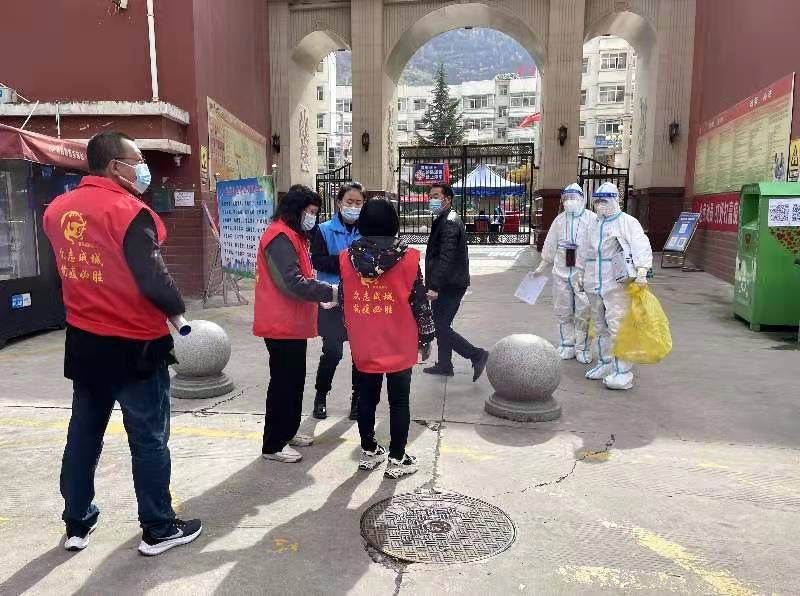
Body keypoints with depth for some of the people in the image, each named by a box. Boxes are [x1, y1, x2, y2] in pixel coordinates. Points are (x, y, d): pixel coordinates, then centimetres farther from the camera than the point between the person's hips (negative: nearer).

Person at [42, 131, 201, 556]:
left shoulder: (57, 209, 4)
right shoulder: (129, 212, -19)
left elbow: (72, 268, 13)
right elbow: (153, 281, -21)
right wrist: (177, 309, -5)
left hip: (83, 343, 7)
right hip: (134, 346, -7)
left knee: (83, 433, 19)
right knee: (149, 439, 6)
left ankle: (77, 524, 33)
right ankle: (158, 529, 19)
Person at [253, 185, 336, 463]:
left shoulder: (292, 236, 16)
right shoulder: (280, 237, -18)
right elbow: (293, 283, -26)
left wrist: (321, 294, 6)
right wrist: (331, 292, -22)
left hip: (292, 324, 10)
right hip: (282, 325, -10)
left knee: (294, 380, 17)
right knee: (284, 383, -2)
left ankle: (287, 432, 31)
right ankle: (273, 445, 9)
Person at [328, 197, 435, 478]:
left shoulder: (347, 257, -3)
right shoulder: (407, 258, -12)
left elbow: (343, 300, 6)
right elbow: (420, 302, -7)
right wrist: (426, 337, 5)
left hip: (363, 346, 3)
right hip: (399, 345, -3)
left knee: (367, 398, 16)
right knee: (399, 402, 9)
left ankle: (369, 452, 31)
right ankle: (397, 459, 18)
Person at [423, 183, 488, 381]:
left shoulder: (449, 223, -17)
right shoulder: (445, 220, 16)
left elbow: (446, 258, -26)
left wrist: (435, 287, -28)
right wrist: (434, 284, 22)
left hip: (450, 285, -10)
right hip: (447, 284, 10)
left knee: (441, 326, -8)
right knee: (441, 325, 16)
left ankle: (476, 355, -1)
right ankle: (444, 365, 26)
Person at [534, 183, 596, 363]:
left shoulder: (591, 219, -5)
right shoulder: (559, 220, 9)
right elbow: (550, 246, 17)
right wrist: (542, 267, 22)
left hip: (583, 272, -4)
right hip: (561, 272, 5)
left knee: (583, 313, 1)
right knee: (563, 312, 11)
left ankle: (583, 348, 16)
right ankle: (567, 346, 25)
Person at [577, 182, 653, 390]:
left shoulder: (628, 222, -4)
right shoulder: (592, 226, 18)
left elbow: (641, 246, -15)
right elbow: (583, 251, 26)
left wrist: (642, 271, -27)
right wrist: (581, 273, 26)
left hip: (617, 283, -7)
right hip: (594, 285, 7)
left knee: (617, 327, -10)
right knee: (601, 327, 15)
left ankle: (623, 373, -6)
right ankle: (605, 364, 29)